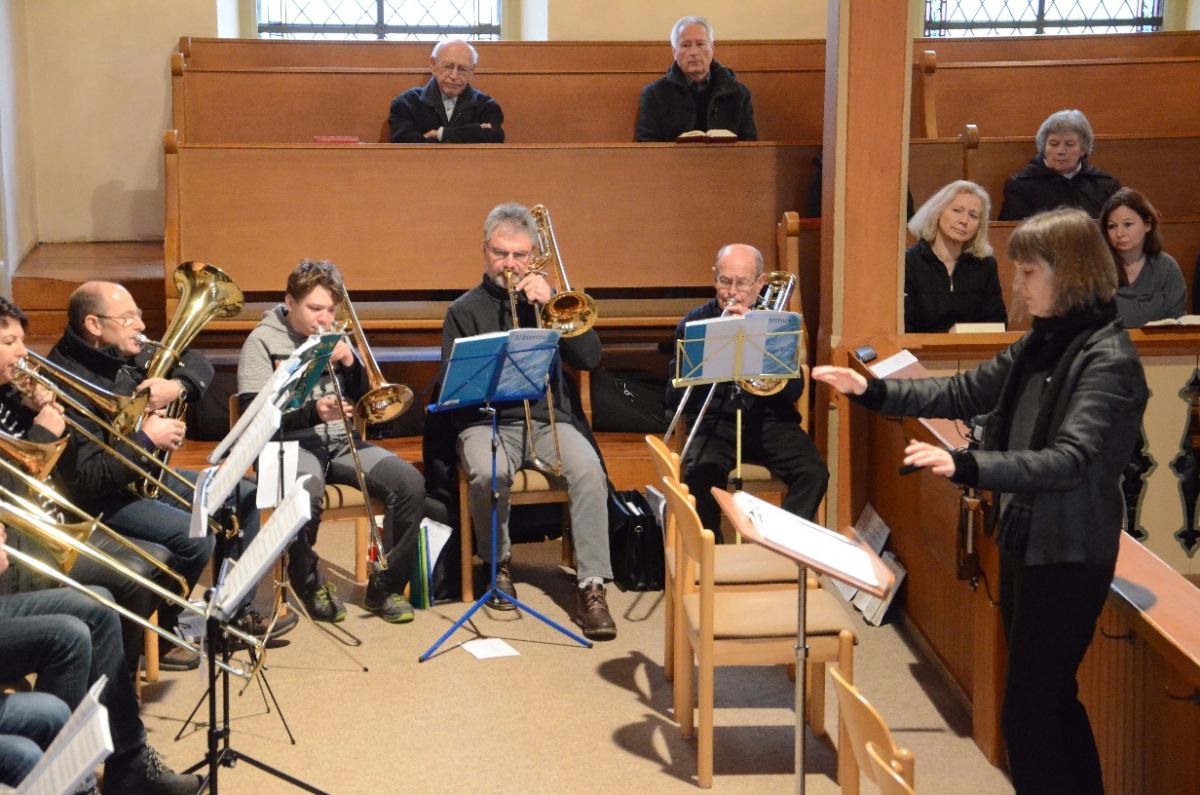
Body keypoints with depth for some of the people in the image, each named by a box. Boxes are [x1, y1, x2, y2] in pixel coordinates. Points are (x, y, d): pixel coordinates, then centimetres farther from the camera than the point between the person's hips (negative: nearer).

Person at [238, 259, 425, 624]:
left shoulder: (335, 339, 17)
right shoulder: (263, 341, 0)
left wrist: (351, 363, -4)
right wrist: (313, 412, -24)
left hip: (341, 443, 5)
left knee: (411, 485, -19)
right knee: (306, 495, -39)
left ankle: (385, 587, -5)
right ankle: (310, 584, -12)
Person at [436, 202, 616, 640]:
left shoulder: (545, 298, 14)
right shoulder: (465, 309, 11)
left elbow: (590, 358, 1)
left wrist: (551, 302, -8)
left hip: (549, 418, 1)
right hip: (487, 420, -1)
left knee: (588, 469, -30)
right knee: (487, 473, -35)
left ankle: (591, 587, -26)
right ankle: (498, 563, -7)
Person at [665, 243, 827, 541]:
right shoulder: (694, 323, 5)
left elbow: (793, 391, -5)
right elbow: (674, 399, 1)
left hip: (769, 420, 1)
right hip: (715, 422, -1)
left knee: (813, 472, -25)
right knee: (698, 472, -32)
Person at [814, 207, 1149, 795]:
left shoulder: (1109, 358, -20)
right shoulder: (1039, 343, 6)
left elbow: (1071, 460, -31)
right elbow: (962, 395, 15)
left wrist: (965, 466, -44)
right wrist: (871, 391, 4)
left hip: (1067, 554, -8)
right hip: (1023, 538, 8)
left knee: (1026, 711, -3)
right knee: (1049, 699, 19)